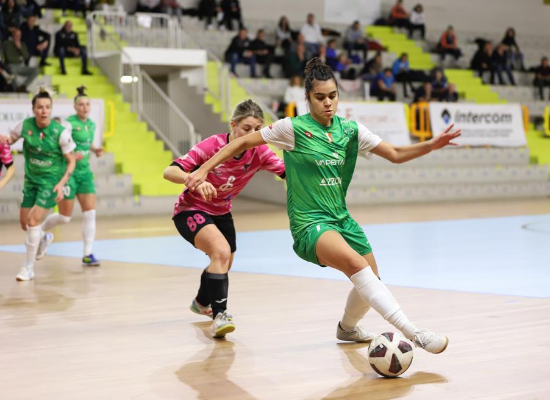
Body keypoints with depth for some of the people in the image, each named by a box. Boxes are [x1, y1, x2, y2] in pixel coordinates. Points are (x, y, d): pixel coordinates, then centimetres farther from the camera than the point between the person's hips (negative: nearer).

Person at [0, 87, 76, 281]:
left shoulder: (61, 132, -18)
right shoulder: (25, 125, -10)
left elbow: (71, 161, -8)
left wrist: (62, 183, -20)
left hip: (51, 181, -4)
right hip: (31, 179, 5)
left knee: (34, 220, -16)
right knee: (24, 223, 11)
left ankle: (29, 267, -4)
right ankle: (43, 239, 47)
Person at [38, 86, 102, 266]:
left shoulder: (91, 124, 8)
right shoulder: (69, 123, -14)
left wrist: (95, 150, 5)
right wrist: (70, 156, -29)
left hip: (85, 172, 6)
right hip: (69, 172, -6)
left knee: (90, 213, -4)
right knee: (65, 216, 1)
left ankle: (88, 254, 1)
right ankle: (40, 232, 31)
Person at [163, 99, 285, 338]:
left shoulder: (259, 152, -16)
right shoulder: (212, 145, -29)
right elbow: (169, 172, -34)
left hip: (221, 212, 7)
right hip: (191, 210, -7)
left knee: (225, 264, 24)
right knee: (221, 251, -32)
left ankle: (201, 303, 54)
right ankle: (219, 315, -28)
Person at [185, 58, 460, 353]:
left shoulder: (350, 129, 4)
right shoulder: (294, 128, -9)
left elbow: (396, 154, 5)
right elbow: (243, 142, -3)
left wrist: (431, 145, -11)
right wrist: (204, 169, -9)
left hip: (341, 218, 7)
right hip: (309, 223, -7)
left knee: (371, 281, 5)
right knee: (357, 264, -31)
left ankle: (347, 327, 39)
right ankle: (414, 334, -38)